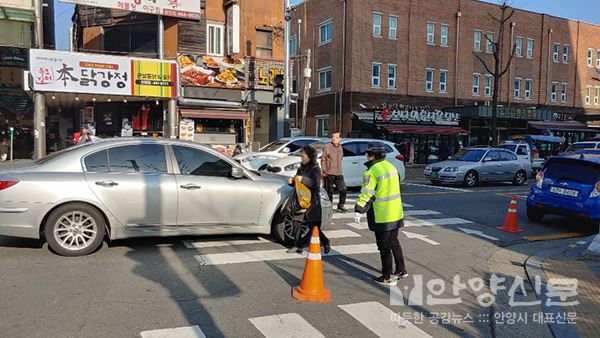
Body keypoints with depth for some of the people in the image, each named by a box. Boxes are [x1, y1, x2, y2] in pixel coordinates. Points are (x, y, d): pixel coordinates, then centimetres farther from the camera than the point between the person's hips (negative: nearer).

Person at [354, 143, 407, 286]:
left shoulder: (371, 172, -18)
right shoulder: (391, 167, 8)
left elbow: (366, 194, -22)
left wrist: (358, 210, -18)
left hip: (381, 216, -8)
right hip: (396, 213, 8)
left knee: (384, 247, 2)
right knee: (394, 242, 22)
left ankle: (387, 277, 10)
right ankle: (401, 270, 32)